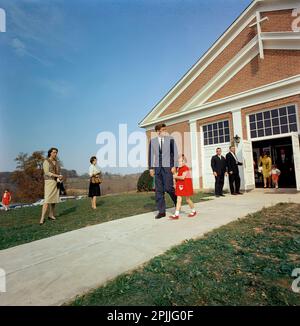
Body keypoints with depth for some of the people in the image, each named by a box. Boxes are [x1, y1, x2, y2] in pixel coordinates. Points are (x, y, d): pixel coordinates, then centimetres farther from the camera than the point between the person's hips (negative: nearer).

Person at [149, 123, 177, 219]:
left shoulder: (170, 139, 3)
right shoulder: (152, 141, 8)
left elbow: (175, 153, 1)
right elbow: (150, 155, 9)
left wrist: (174, 166, -7)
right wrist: (151, 168, 3)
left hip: (168, 167, -2)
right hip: (157, 167, 3)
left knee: (168, 187, -8)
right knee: (159, 190, 4)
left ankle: (177, 202, 23)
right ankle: (161, 211, 14)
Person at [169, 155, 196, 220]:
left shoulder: (186, 168, -14)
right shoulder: (178, 169, 11)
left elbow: (182, 177, -22)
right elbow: (176, 175, 9)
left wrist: (175, 176, -16)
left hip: (186, 185, -7)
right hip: (180, 185, 7)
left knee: (187, 199, 7)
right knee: (179, 199, 0)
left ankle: (193, 211, 31)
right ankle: (176, 214, -2)